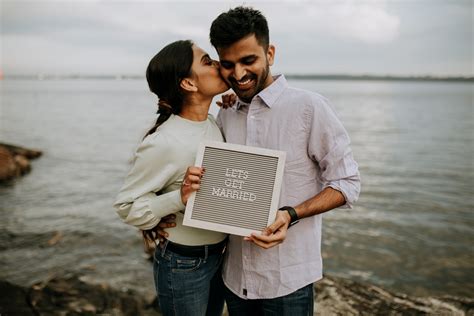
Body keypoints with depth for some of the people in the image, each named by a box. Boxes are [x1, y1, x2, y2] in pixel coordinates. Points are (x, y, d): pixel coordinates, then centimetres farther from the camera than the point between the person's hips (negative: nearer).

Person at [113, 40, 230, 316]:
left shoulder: (213, 124, -2)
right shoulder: (164, 143, -26)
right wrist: (179, 199, -31)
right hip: (183, 265, -7)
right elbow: (127, 206, -17)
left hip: (219, 257, 8)